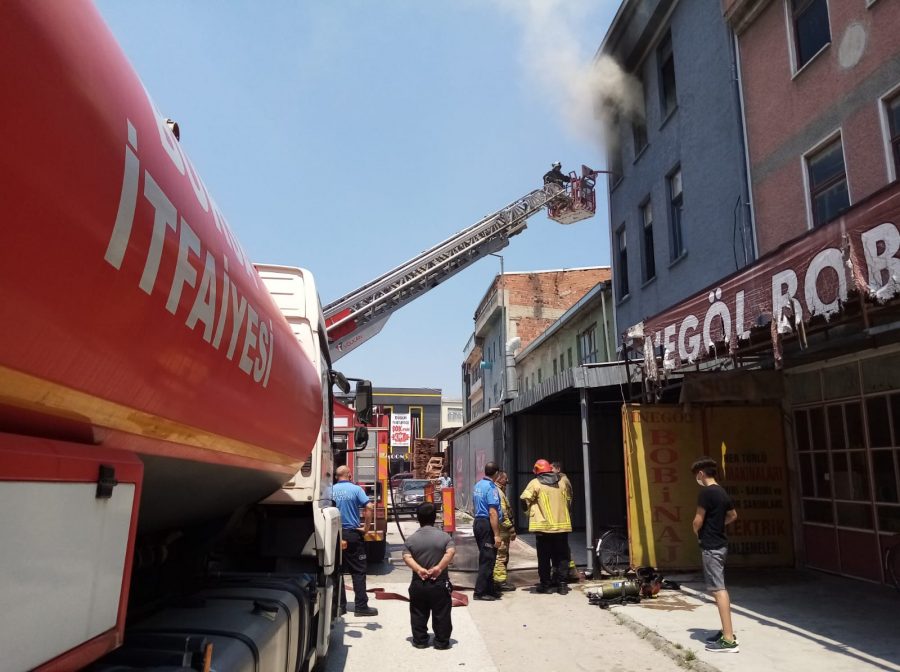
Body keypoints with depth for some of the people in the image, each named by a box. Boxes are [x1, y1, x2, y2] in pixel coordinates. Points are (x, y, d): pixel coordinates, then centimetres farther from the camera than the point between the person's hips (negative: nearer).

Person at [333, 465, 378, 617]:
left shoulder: (330, 490, 1)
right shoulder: (355, 489, -5)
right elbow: (369, 507, -16)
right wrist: (366, 527, -7)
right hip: (353, 534, -2)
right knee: (358, 571, 4)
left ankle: (340, 606, 16)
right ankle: (361, 606, 4)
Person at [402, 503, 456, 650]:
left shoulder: (411, 539, -1)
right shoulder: (444, 536, -4)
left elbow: (406, 557, -11)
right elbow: (450, 552, -17)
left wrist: (418, 569, -18)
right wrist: (439, 568, -19)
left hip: (418, 584, 1)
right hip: (440, 583, -1)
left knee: (418, 614, 15)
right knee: (441, 614, 10)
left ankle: (420, 640, 21)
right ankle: (442, 642, 16)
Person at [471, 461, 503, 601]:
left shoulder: (477, 485, 11)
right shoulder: (491, 488, -17)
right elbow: (492, 513, -21)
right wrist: (497, 534, -20)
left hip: (478, 522, 9)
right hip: (487, 525, -9)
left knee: (485, 558, 15)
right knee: (487, 560, -1)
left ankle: (489, 590, 22)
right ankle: (480, 592, 3)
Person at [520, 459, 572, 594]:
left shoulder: (535, 483, -5)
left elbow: (524, 500, -12)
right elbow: (568, 501, 16)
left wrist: (529, 512, 6)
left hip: (544, 527, -4)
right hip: (562, 525, 4)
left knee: (544, 557, 7)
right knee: (561, 556, 12)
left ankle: (545, 584, 11)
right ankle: (562, 584, 10)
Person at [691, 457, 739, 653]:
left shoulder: (705, 492, -17)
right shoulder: (722, 492, 10)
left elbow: (698, 521, -17)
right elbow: (733, 515, 25)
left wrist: (697, 532, 3)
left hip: (710, 546, -9)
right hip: (721, 543, 9)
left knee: (718, 590, -8)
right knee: (721, 588, 16)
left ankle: (729, 640, -8)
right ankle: (726, 631, 23)